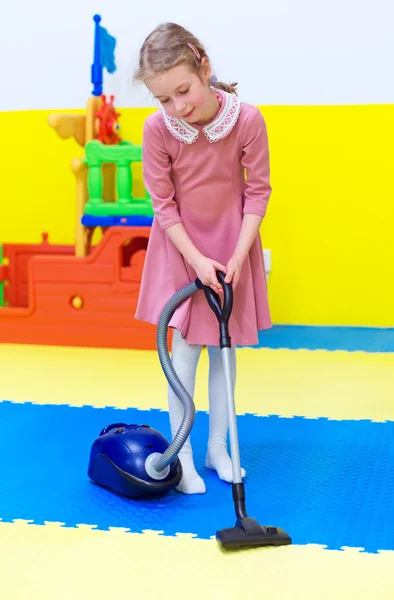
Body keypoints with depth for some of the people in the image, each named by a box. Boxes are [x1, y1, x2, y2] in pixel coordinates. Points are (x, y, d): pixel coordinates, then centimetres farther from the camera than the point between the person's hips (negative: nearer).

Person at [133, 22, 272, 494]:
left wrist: (238, 255, -16)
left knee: (224, 345, 8)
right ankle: (182, 454, 9)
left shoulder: (247, 121, -20)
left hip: (232, 245, 1)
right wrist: (197, 259, -16)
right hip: (182, 246, -1)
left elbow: (258, 192, -10)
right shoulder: (157, 129, -20)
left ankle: (218, 446, 22)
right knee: (186, 345, -2)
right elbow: (163, 204, -11)